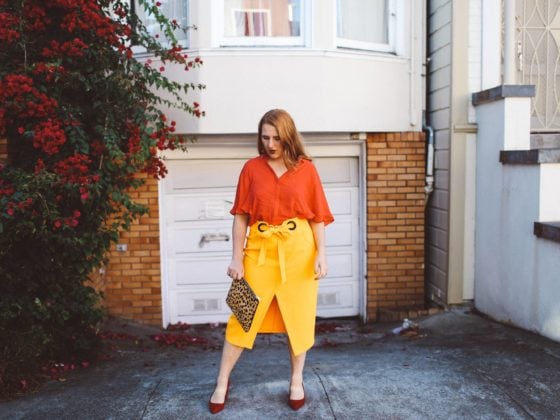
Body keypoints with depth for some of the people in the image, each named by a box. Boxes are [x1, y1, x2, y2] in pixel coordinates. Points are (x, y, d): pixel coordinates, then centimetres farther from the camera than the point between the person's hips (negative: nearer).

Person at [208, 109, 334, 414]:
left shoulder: (306, 168, 1)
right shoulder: (251, 168, 1)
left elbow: (317, 217, 2)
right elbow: (241, 216, 1)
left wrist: (321, 254, -5)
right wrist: (237, 258, -3)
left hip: (299, 251, 0)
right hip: (260, 251, 0)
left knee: (299, 316, 9)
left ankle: (296, 382, 27)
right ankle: (222, 383, 20)